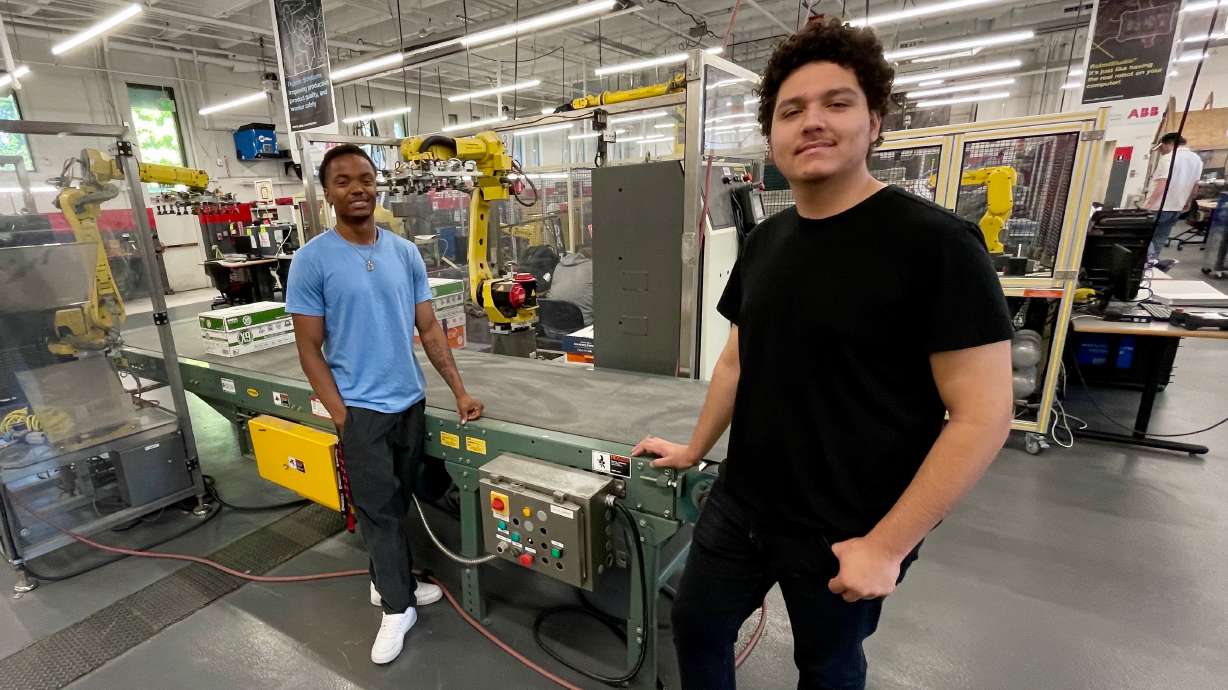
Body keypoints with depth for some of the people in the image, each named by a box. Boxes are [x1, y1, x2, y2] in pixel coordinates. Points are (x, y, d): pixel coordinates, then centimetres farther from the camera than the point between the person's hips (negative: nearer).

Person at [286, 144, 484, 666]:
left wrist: (459, 391, 1)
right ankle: (397, 606, 25)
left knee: (397, 505, 17)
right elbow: (310, 350, -7)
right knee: (379, 510, 8)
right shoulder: (312, 260, -8)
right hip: (360, 409, -4)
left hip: (411, 402, 4)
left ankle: (388, 581, 38)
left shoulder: (405, 253, 3)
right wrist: (341, 417, -11)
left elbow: (429, 329, 5)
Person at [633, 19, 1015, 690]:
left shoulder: (935, 242, -17)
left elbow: (982, 416, -18)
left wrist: (886, 544, -16)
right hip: (739, 505, 6)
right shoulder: (764, 241, 2)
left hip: (847, 536, -5)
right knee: (695, 625, 20)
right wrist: (695, 449, 12)